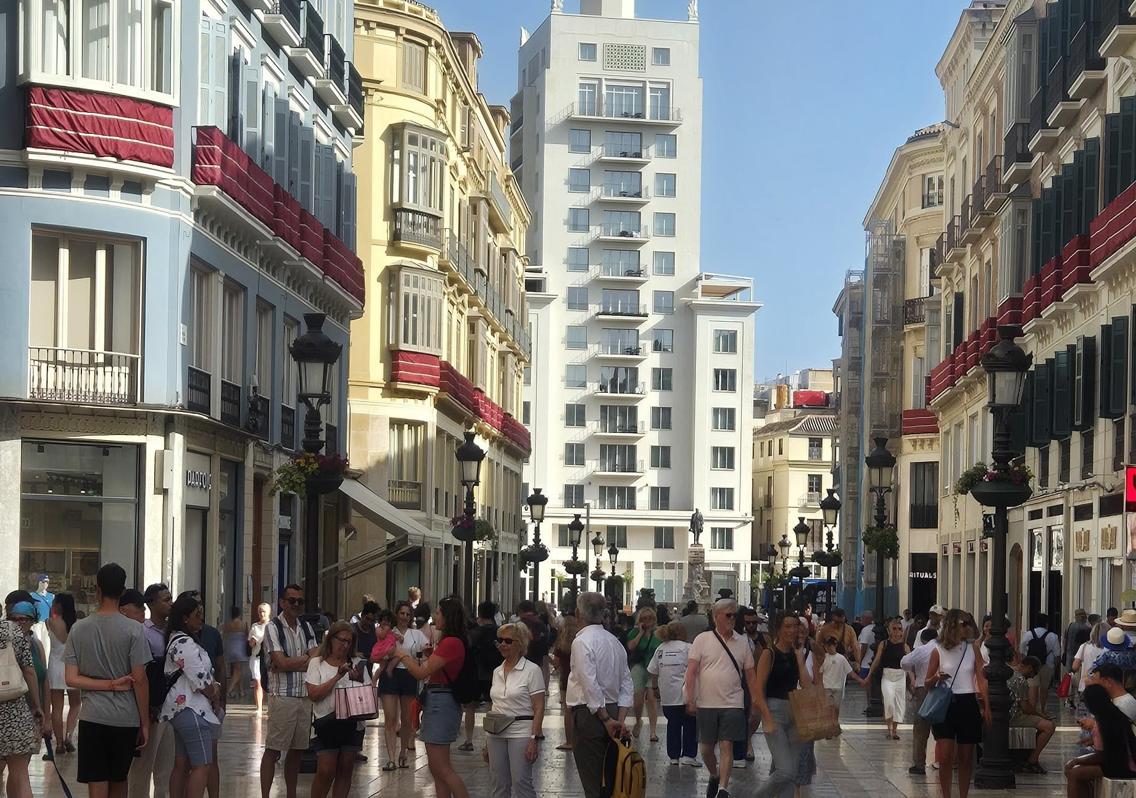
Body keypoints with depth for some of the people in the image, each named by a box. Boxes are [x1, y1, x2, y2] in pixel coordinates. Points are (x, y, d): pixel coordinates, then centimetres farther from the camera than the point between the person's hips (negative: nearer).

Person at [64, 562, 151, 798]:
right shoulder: (133, 630, -7)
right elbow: (139, 680, -7)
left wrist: (109, 684, -2)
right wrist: (145, 723, 0)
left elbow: (71, 679, -4)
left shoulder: (79, 628, 0)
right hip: (126, 717, -1)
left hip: (92, 717, 1)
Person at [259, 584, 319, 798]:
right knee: (273, 750, -5)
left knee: (296, 750, 11)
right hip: (282, 697, -6)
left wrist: (292, 664, -12)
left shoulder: (306, 627, 13)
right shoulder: (273, 628, -5)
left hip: (305, 696, 6)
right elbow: (282, 663, -14)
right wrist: (306, 658, -2)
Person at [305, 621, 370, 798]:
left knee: (345, 770, 6)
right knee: (325, 771, -7)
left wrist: (359, 680, -12)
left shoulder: (357, 664, 9)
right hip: (327, 723, -3)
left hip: (353, 723, 3)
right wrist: (337, 677, -15)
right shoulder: (317, 663, 1)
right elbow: (313, 694, -10)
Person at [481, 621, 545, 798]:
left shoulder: (531, 670, -6)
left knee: (521, 783, -9)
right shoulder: (497, 672, 13)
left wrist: (534, 739, -18)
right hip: (496, 734, 6)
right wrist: (487, 743, 17)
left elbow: (539, 708, -10)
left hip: (521, 733, -6)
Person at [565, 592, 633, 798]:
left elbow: (591, 685, -18)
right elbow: (627, 684, 11)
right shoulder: (615, 642, 12)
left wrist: (606, 720, -12)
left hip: (590, 713, -8)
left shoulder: (582, 641, -12)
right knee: (607, 779, 15)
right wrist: (619, 719, 5)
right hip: (613, 710, 8)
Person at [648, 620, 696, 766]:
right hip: (686, 694, -5)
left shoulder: (660, 649, 7)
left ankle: (673, 756, 15)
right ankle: (688, 755, 1)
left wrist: (655, 688, 23)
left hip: (667, 696, 5)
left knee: (672, 724, 13)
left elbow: (653, 672, 11)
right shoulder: (687, 648, -8)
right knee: (690, 724, 6)